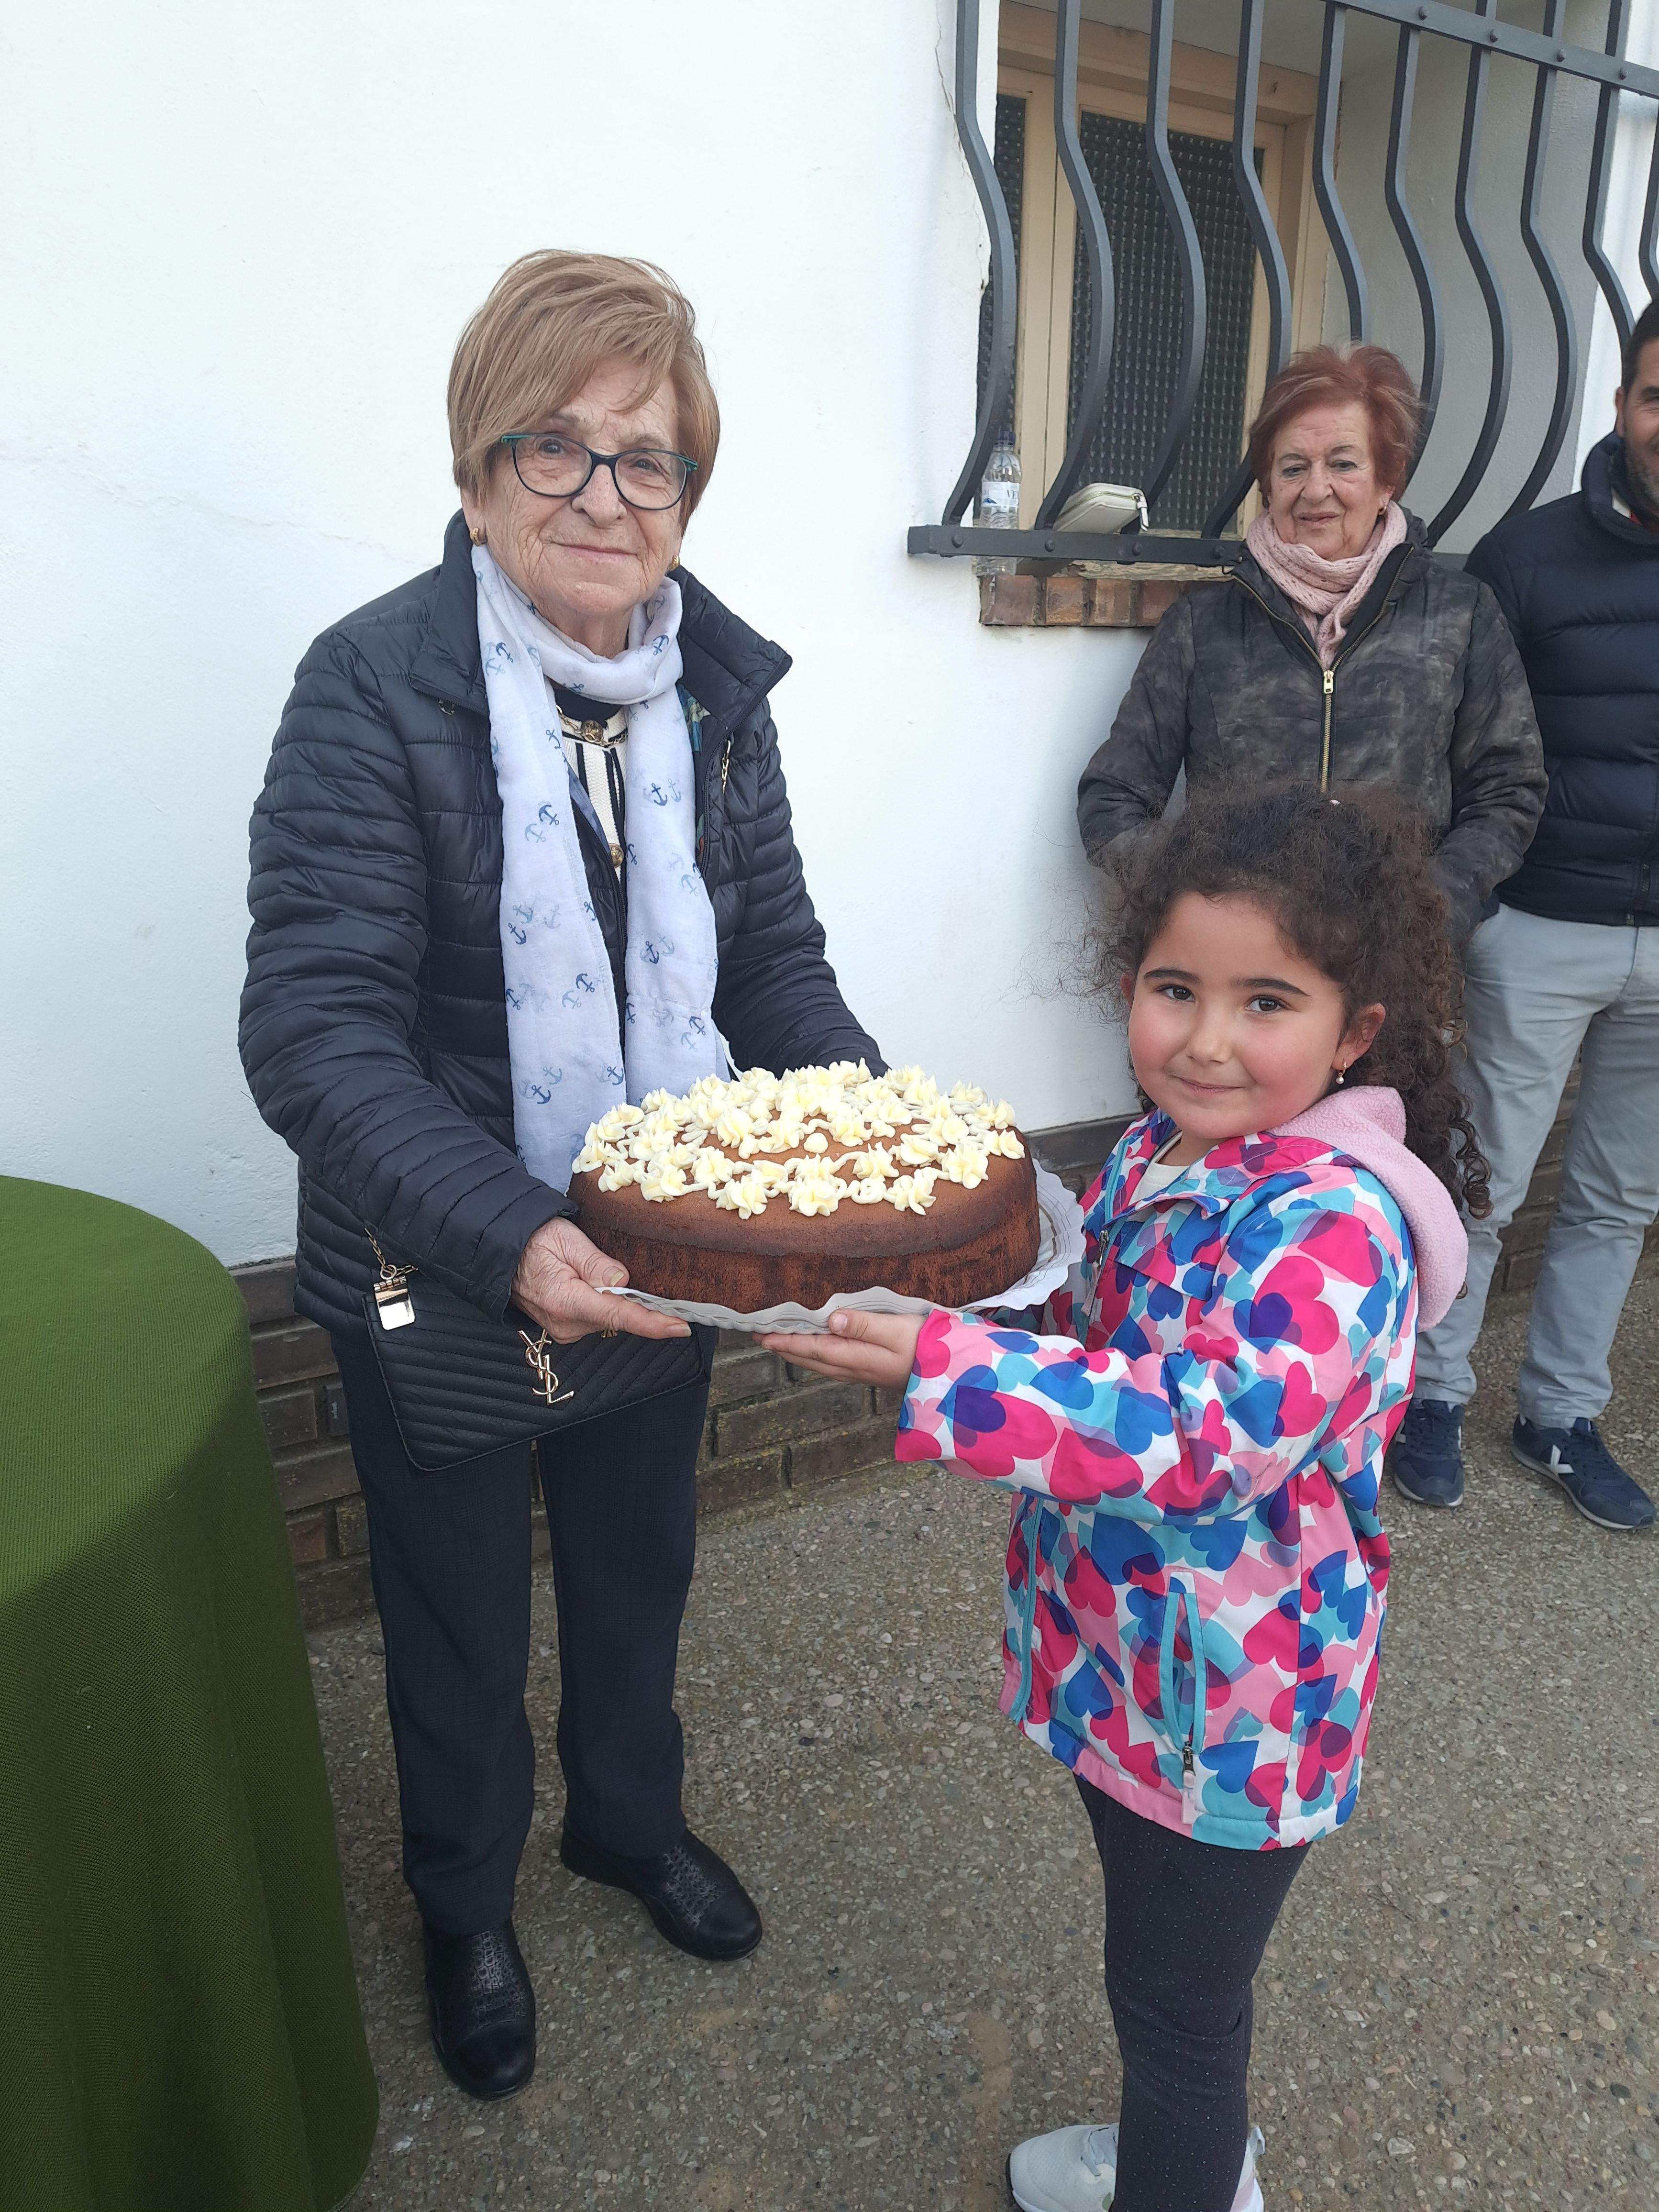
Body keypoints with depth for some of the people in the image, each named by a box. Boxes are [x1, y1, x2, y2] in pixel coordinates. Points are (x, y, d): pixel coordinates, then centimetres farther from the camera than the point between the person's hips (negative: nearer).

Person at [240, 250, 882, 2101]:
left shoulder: (717, 684, -3)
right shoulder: (373, 686, -19)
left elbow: (775, 954, 3)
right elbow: (315, 1033, -24)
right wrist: (504, 1236, -38)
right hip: (435, 1270, -4)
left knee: (639, 1566, 26)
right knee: (459, 1610, 20)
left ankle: (628, 1816, 58)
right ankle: (464, 1898, 51)